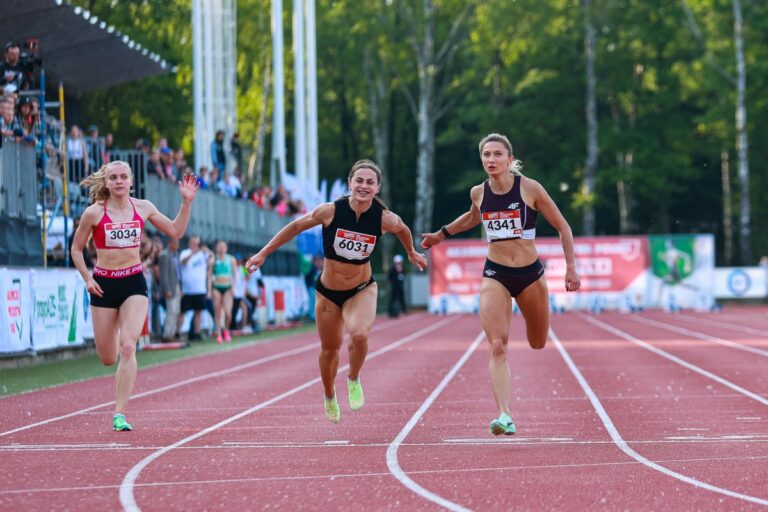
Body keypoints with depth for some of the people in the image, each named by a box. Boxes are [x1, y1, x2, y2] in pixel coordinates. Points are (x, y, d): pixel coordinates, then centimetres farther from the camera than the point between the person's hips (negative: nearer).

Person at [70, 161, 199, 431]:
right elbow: (76, 249, 6)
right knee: (108, 359, 7)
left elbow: (175, 230, 12)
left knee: (128, 348, -18)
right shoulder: (94, 213, -5)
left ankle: (119, 414, -15)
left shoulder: (143, 208, 3)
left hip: (134, 283, 0)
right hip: (104, 284, 0)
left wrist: (186, 202, 2)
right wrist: (87, 279, -4)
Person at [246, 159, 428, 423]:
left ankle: (354, 380, 3)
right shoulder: (330, 211, -21)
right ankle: (330, 398, 43)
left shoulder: (385, 219, -18)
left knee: (359, 335, -29)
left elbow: (402, 229, 7)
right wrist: (263, 253, 0)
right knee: (330, 349, 13)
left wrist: (412, 253, 25)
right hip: (328, 290, 1)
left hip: (362, 289, -1)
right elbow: (295, 226, -5)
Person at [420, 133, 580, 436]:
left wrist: (571, 269, -5)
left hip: (530, 274, -1)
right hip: (495, 275, 1)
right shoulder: (478, 193, -1)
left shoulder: (530, 188, -10)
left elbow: (562, 227, -2)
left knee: (537, 344, 16)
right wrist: (442, 233, 27)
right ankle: (504, 416, -22)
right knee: (497, 348, -16)